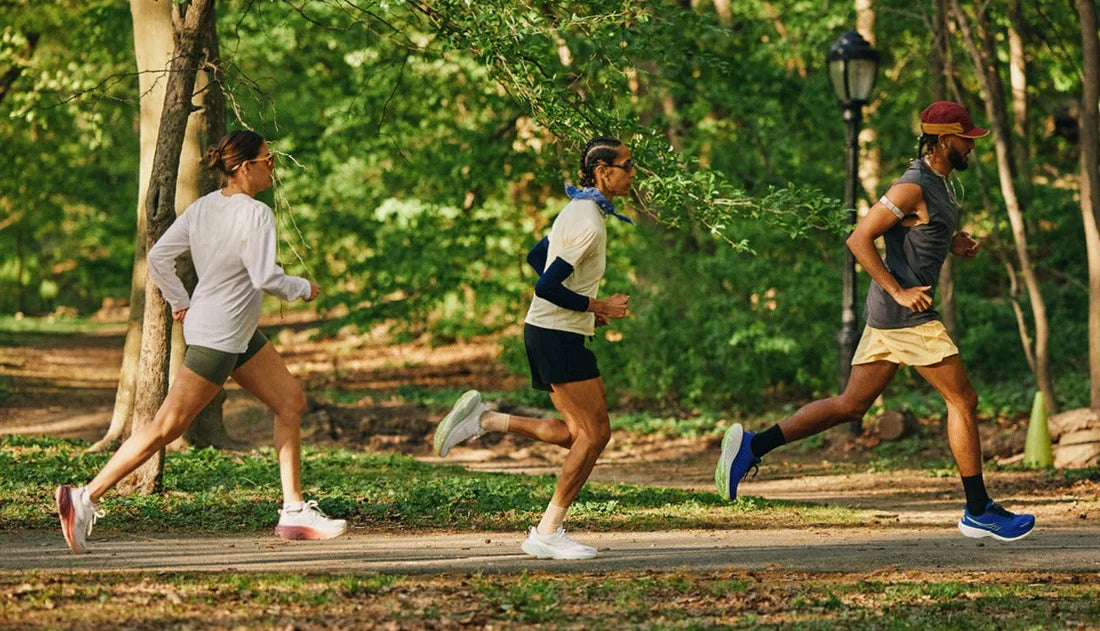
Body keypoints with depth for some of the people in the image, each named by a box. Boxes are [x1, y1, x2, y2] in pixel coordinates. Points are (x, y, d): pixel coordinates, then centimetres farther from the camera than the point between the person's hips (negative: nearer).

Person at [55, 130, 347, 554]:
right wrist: (303, 289, -6)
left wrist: (180, 302, 15)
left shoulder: (203, 207, 4)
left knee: (291, 400, 12)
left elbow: (159, 256, 4)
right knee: (167, 427, -7)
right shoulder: (256, 215, -19)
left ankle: (294, 511, 14)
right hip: (216, 339, -10)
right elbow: (265, 278, -24)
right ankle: (86, 498, -4)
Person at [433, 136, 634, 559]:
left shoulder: (580, 210, 12)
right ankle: (547, 533, -2)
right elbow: (546, 287, -24)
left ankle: (484, 420, 9)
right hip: (559, 335, -10)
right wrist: (599, 308, -15)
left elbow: (536, 257, 24)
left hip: (546, 331, 10)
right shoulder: (589, 223, -19)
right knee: (594, 433, -7)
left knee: (576, 434, 9)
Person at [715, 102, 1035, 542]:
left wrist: (953, 245, 12)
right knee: (963, 401, -3)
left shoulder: (940, 184, 15)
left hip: (889, 316, 10)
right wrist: (899, 291, -22)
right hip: (906, 317, -10)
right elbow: (859, 239, -20)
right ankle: (979, 512, 2)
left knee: (850, 406, 9)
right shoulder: (913, 188, -16)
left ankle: (752, 445, 6)